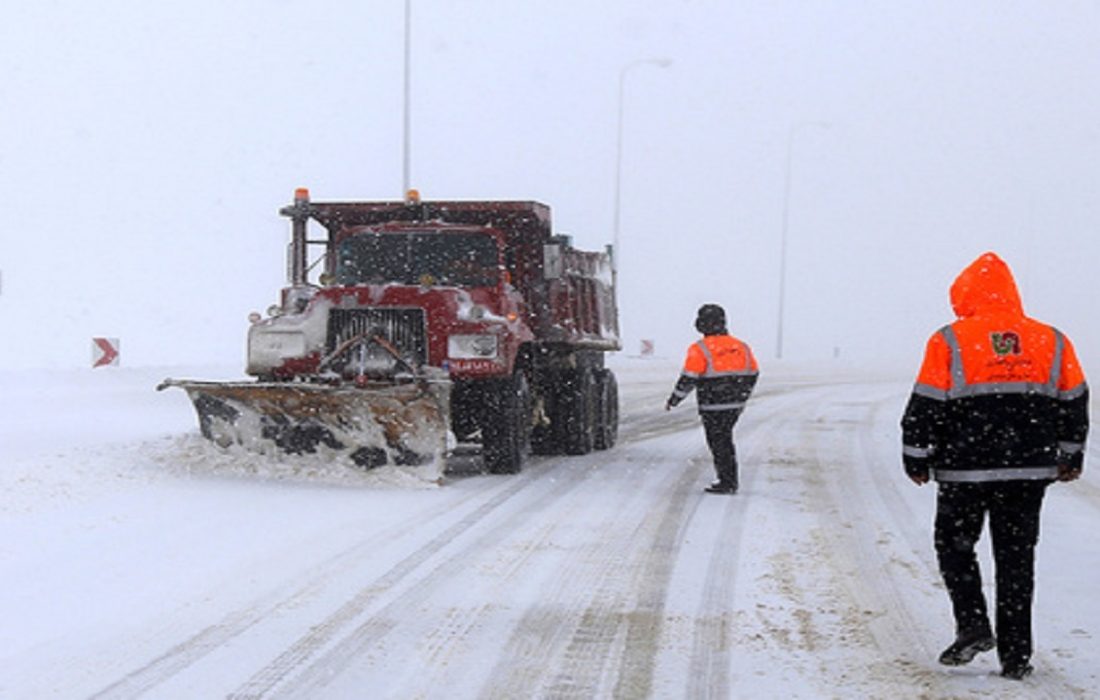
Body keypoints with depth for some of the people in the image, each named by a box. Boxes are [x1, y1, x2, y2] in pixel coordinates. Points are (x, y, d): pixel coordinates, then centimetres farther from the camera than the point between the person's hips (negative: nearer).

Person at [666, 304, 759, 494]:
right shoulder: (740, 347, 6)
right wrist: (742, 398, 25)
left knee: (719, 443, 3)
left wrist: (673, 400, -3)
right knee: (725, 440, 19)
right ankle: (730, 481, 24)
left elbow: (688, 379, -15)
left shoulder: (700, 350, -13)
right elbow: (752, 374, 12)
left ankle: (727, 483, 4)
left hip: (713, 407, -6)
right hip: (735, 405, 6)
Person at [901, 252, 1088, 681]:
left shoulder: (949, 341, -5)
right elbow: (1074, 405, 12)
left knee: (955, 546, 15)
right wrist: (1070, 459, 22)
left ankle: (972, 626, 0)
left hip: (966, 470, -3)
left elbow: (925, 408, -5)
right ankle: (1016, 655, 9)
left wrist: (916, 460, 5)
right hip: (1030, 471, 3)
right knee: (1016, 557, 9)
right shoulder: (1052, 342, 6)